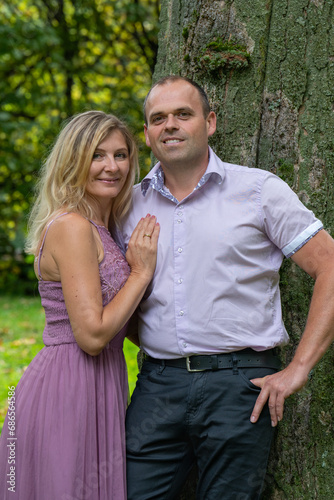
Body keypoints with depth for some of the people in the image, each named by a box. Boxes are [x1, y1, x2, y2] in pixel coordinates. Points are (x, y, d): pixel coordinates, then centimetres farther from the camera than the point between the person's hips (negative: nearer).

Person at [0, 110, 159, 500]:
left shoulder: (98, 227, 14)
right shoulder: (71, 226, -15)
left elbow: (120, 321, 18)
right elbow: (92, 334, -21)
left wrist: (138, 264, 7)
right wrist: (141, 272, -12)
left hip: (96, 391, 10)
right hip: (67, 391, -9)